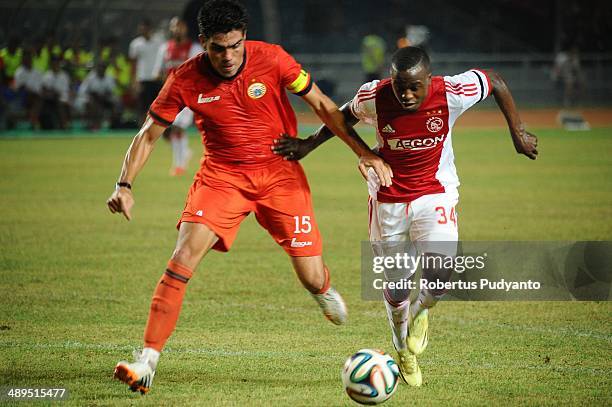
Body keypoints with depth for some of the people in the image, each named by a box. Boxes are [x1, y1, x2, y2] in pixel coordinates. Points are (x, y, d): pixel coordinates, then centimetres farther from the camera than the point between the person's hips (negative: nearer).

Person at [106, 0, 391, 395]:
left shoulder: (272, 59, -14)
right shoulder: (186, 80, -12)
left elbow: (322, 105, -2)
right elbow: (149, 134, -1)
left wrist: (364, 152, -6)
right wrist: (125, 185, -14)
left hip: (280, 173, 0)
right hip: (222, 174, 0)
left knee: (312, 279, -2)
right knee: (184, 255, -22)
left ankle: (324, 290, 41)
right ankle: (148, 362, -20)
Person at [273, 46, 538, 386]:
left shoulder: (452, 93, -23)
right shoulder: (374, 97, -20)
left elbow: (496, 82, -3)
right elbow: (347, 115, 4)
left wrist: (518, 133, 0)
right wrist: (310, 144, 5)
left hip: (436, 193, -1)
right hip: (388, 199, 1)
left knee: (439, 277, -21)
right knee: (395, 287, 6)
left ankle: (421, 312, 17)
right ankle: (404, 353, 36)